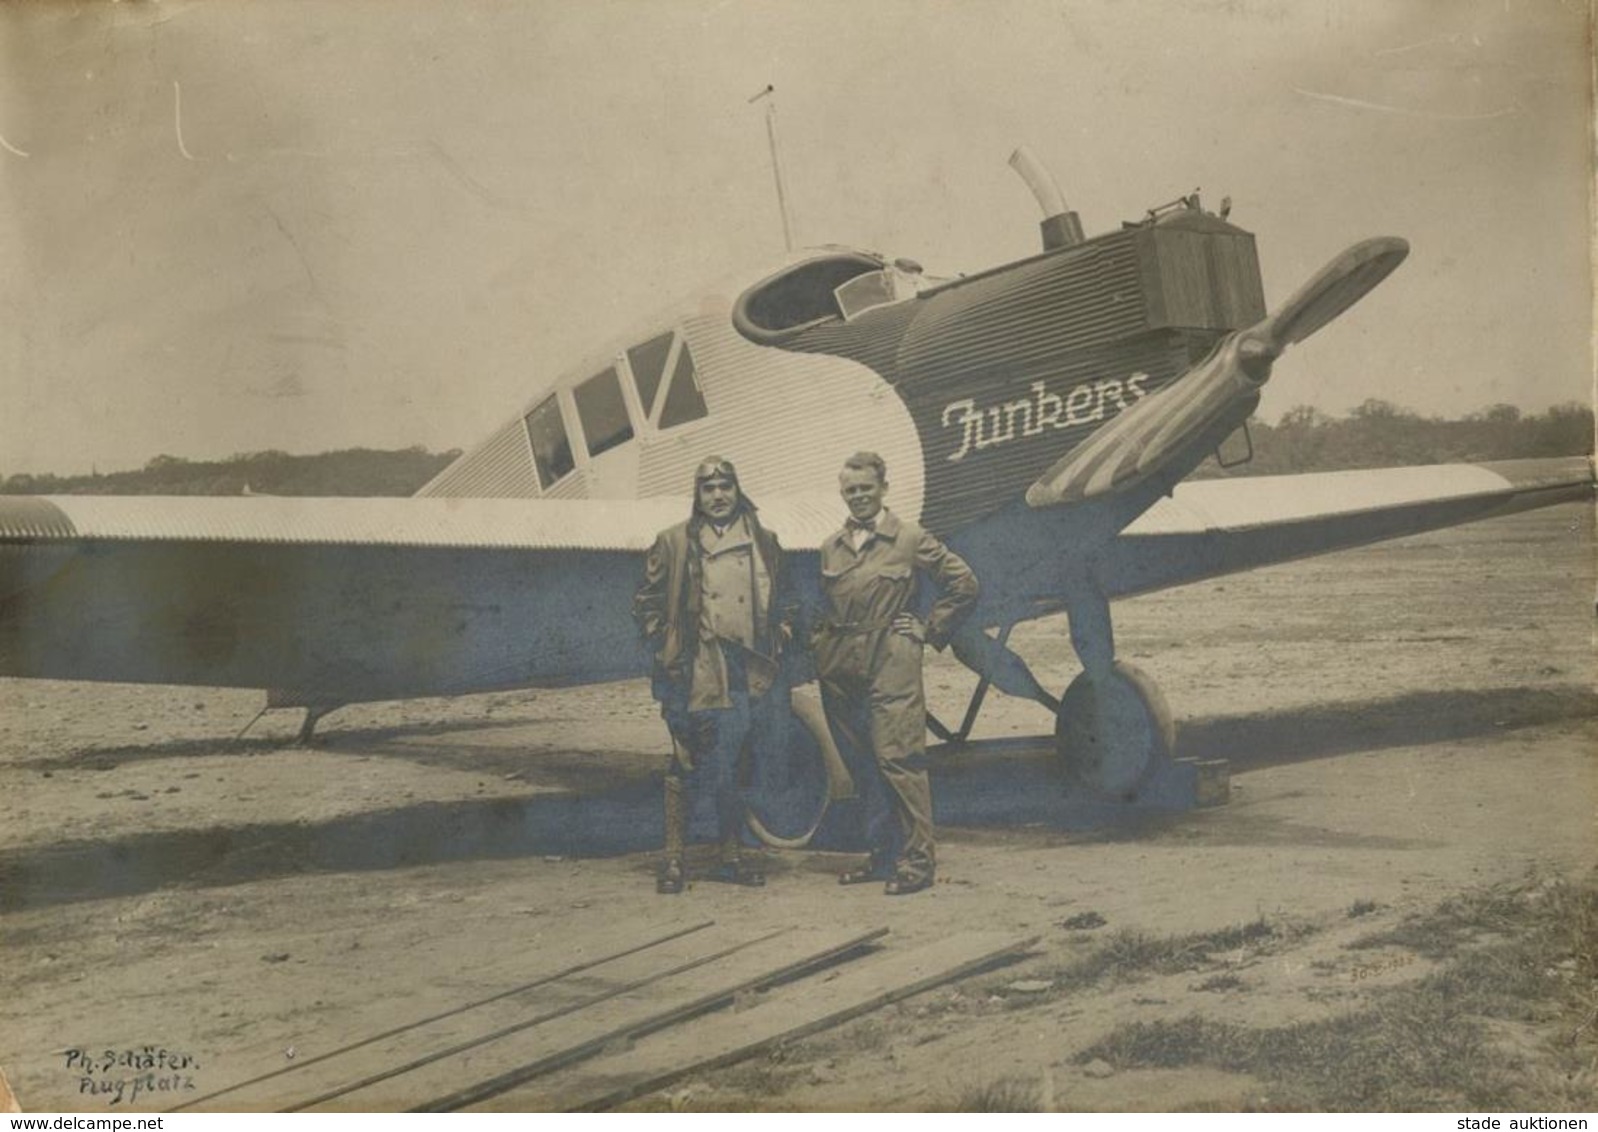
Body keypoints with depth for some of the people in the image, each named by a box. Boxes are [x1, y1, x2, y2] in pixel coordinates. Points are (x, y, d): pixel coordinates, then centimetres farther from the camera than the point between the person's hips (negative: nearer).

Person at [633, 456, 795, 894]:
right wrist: (665, 648, -1)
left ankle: (732, 855, 17)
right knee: (687, 763, -3)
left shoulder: (763, 542, 12)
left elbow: (783, 600, 21)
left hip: (747, 673, 3)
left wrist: (777, 643, 10)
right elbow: (647, 602, 6)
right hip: (694, 675, -3)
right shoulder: (673, 543, 3)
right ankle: (673, 858, 3)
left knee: (734, 764, 9)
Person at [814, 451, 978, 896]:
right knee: (861, 767, 8)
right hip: (840, 671, 5)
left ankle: (916, 860, -4)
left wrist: (930, 630, 1)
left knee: (898, 759, -10)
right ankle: (882, 856, 17)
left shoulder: (909, 539, 0)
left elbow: (963, 583, 3)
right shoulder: (831, 548, 13)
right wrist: (822, 641, 12)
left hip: (890, 666, -5)